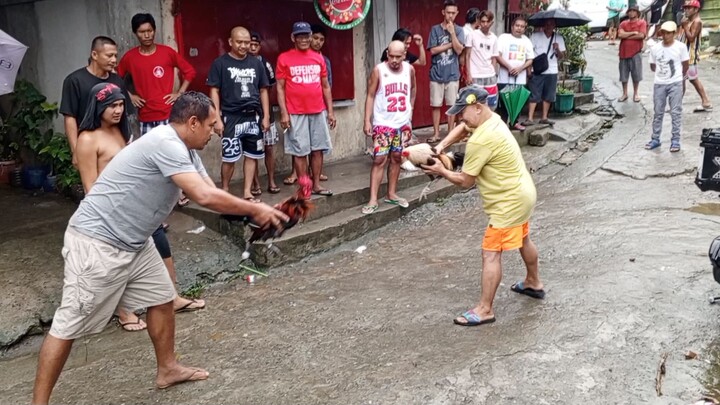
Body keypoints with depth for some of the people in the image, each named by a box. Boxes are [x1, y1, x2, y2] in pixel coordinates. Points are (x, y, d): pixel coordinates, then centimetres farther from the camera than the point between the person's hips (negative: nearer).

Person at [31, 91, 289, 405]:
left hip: (134, 242, 10)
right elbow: (205, 197, -30)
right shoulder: (166, 143, -23)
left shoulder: (185, 150, 8)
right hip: (97, 242, -10)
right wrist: (255, 210, -19)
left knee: (162, 299, 16)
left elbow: (213, 194, 9)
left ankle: (168, 369, 33)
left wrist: (254, 211, -4)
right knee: (69, 325, -3)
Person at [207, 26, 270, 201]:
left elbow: (263, 91, 13)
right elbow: (214, 91, -3)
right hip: (231, 117, -4)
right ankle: (225, 191, 14)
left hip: (253, 117, 4)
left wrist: (266, 116, 7)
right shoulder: (220, 63, -1)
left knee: (252, 155, 6)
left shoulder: (256, 63, 9)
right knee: (229, 157, -3)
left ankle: (247, 192, 15)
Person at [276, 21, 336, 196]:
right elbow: (280, 88, -2)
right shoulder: (284, 58, -2)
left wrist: (330, 111, 8)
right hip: (296, 113, -4)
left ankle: (316, 185, 17)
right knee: (299, 151, 1)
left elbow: (326, 86, 13)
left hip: (318, 111, 4)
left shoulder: (318, 58, 9)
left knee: (317, 149, 7)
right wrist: (284, 113, -10)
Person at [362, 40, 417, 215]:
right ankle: (373, 199, -7)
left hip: (403, 123, 4)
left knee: (396, 158, 11)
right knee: (379, 160, -8)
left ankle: (391, 194, 23)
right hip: (383, 123, -4)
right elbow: (370, 96, -8)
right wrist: (367, 120, -13)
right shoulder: (378, 70, -10)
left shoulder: (410, 69, 1)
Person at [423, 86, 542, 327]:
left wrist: (441, 171, -7)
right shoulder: (492, 120, 1)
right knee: (523, 240, 28)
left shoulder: (480, 141, -28)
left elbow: (465, 181, -21)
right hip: (521, 194, 11)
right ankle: (534, 283, 49)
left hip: (509, 202, -11)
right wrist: (441, 146, 1)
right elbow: (462, 129, 17)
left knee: (491, 254, -6)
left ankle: (485, 309, 0)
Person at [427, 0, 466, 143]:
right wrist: (450, 44, -8)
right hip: (437, 74, 0)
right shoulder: (435, 29, 1)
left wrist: (452, 32, -14)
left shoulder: (459, 30, 3)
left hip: (452, 74, 1)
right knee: (436, 105, 3)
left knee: (452, 105, 6)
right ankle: (436, 133, 11)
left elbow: (459, 50, -9)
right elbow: (433, 50, -7)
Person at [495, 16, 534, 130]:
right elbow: (497, 56, -10)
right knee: (504, 101, -1)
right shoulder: (504, 37, -1)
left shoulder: (527, 41, 11)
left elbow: (530, 60, 8)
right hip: (505, 77, -4)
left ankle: (514, 122, 24)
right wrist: (509, 67, -18)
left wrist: (520, 68, -10)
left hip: (520, 78, 4)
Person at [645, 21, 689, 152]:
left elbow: (685, 65, 4)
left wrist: (678, 76, 14)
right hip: (659, 84, 2)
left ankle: (675, 140, 5)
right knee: (658, 112, 8)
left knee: (676, 112, 0)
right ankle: (655, 139, 16)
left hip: (675, 84, -2)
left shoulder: (681, 47, -7)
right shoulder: (655, 48, -1)